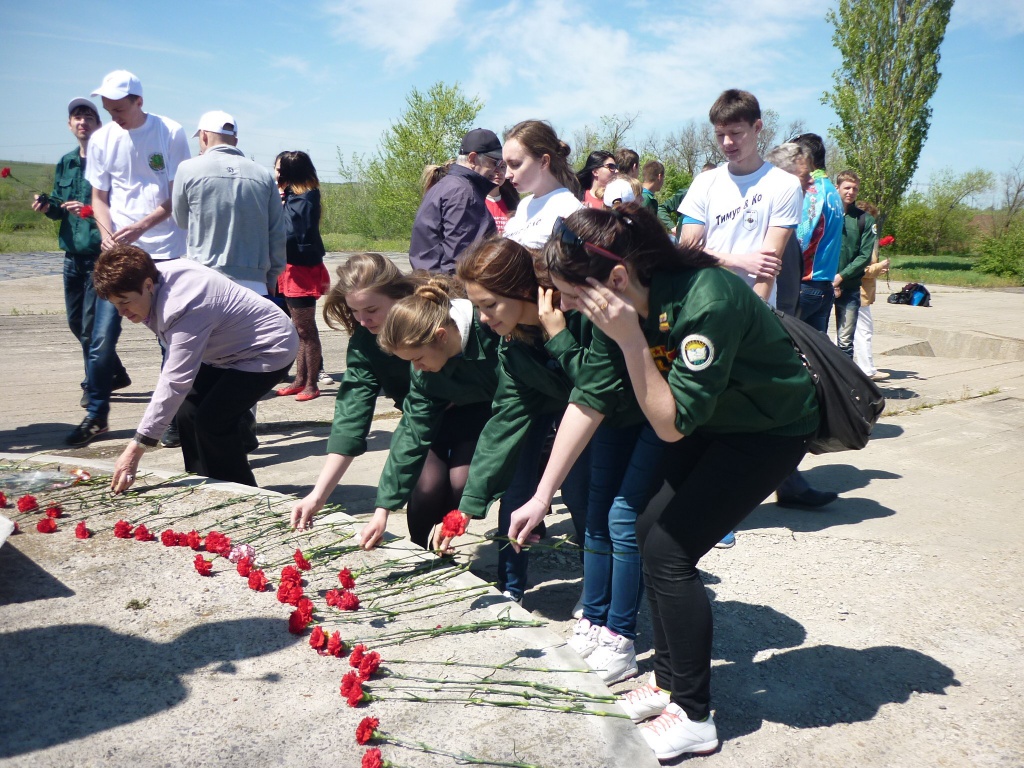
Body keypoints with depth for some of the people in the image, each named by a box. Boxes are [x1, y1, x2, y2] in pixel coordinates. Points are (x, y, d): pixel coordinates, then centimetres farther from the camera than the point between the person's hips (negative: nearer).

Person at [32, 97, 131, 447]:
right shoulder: (65, 164, 14)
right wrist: (48, 206, -1)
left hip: (103, 255, -8)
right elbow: (62, 207, 20)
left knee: (95, 332, -10)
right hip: (74, 255, 8)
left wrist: (91, 210, -26)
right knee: (78, 324, 18)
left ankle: (96, 414, -7)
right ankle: (112, 375, 41)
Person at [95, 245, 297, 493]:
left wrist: (135, 449, -35)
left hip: (268, 350, -10)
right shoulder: (157, 275, -8)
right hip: (230, 349, 10)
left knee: (211, 422, -20)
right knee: (187, 411, 2)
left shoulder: (184, 310, -35)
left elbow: (175, 383, -37)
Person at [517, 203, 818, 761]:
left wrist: (631, 342, -40)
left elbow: (672, 425, -31)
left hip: (771, 428, -7)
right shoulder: (626, 301, -14)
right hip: (710, 418, 7)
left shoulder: (706, 304, -36)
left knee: (669, 549, -11)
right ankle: (669, 678, 22)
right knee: (651, 531, 3)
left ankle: (693, 718, 5)